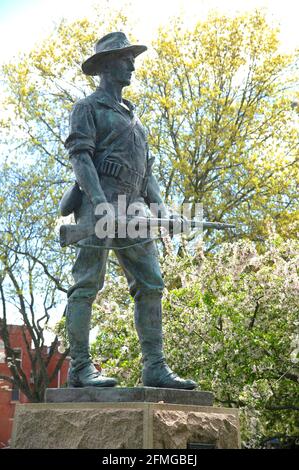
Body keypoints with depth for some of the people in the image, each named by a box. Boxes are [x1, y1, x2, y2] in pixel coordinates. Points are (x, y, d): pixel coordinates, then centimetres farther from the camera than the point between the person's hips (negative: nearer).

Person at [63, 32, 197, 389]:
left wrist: (158, 205, 11)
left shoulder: (131, 116, 30)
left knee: (150, 285, -2)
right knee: (88, 284, -9)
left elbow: (145, 168, 26)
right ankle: (80, 368, -8)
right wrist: (98, 199, -22)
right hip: (99, 203, -7)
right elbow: (80, 155, -8)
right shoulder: (88, 107, 7)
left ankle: (155, 368, -2)